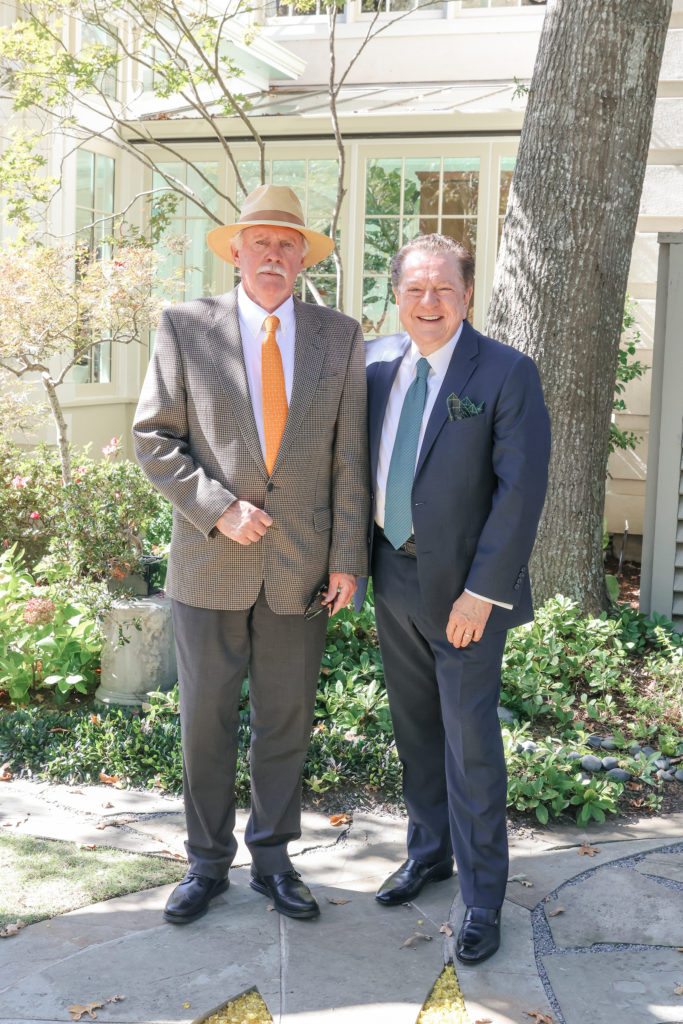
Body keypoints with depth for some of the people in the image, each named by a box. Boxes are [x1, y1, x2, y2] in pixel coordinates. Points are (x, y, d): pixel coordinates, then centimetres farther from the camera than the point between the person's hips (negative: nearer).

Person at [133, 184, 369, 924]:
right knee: (206, 721, 7)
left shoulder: (339, 337, 3)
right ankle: (207, 862, 25)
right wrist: (218, 509, -14)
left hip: (301, 565, 1)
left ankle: (273, 859, 28)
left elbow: (348, 456, 2)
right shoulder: (185, 328, -1)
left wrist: (347, 558, -2)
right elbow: (154, 438, -2)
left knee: (286, 720, 11)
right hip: (210, 563, -1)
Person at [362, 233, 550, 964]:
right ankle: (428, 853, 37)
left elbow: (522, 491, -16)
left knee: (469, 738, 1)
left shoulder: (507, 375, -13)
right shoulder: (375, 361, 3)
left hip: (466, 585, -5)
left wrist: (482, 591, -18)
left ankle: (482, 898, 15)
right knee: (415, 729, 17)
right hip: (393, 575, 5)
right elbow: (358, 457, 15)